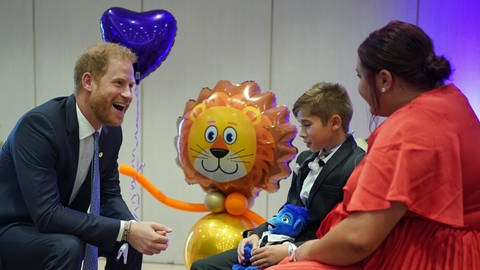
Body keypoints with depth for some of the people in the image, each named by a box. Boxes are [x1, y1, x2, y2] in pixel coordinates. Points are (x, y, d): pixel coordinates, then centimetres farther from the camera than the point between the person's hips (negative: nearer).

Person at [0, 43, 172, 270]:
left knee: (132, 240, -4)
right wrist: (125, 230, -33)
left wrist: (133, 227, -19)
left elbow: (109, 195, 2)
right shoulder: (37, 125, -27)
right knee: (67, 247, -32)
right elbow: (47, 213, -32)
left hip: (60, 225, 7)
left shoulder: (111, 131, -5)